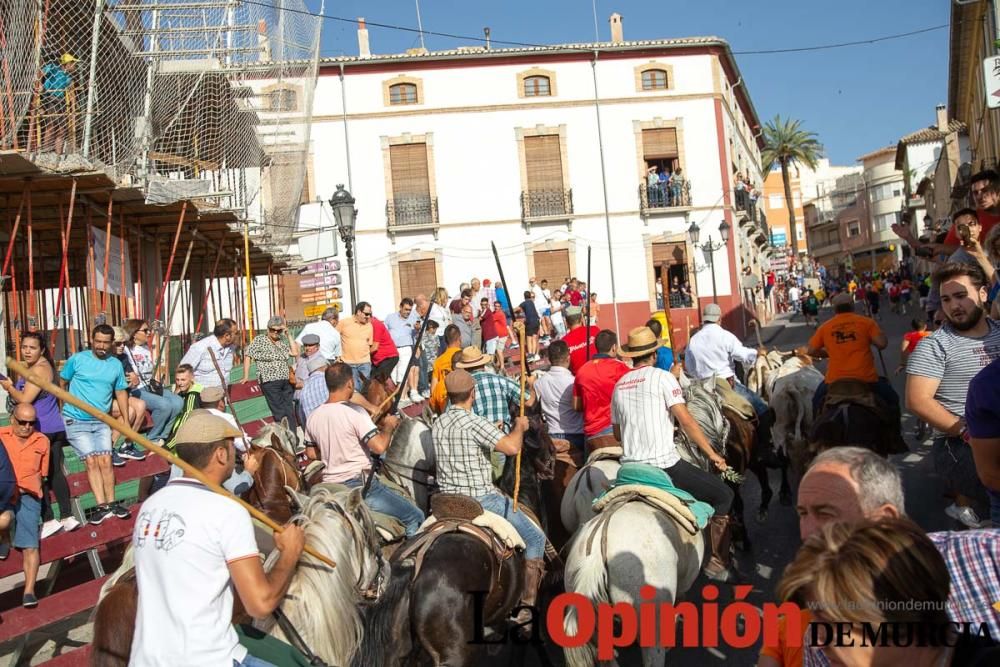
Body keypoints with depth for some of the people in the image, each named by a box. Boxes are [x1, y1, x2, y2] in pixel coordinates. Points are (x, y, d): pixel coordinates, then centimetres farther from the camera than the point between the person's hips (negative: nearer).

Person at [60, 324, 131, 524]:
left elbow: (121, 392, 12)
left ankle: (110, 503, 2)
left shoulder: (116, 365, 6)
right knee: (92, 462, -9)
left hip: (101, 421, 3)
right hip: (76, 421, -3)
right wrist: (60, 410, -2)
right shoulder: (77, 360, -3)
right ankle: (102, 505, -8)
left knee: (105, 462, -5)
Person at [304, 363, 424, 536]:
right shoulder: (355, 413, -16)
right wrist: (388, 426, -4)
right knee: (416, 517, -1)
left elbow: (311, 453, 17)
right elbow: (379, 447, -22)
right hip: (360, 485, -8)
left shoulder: (313, 417, 6)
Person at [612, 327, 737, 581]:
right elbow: (686, 420, -10)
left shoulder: (619, 385, 13)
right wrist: (712, 453, -3)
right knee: (723, 495, 6)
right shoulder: (662, 377, -4)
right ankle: (717, 563, 4)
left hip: (630, 466, 7)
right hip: (665, 464, -7)